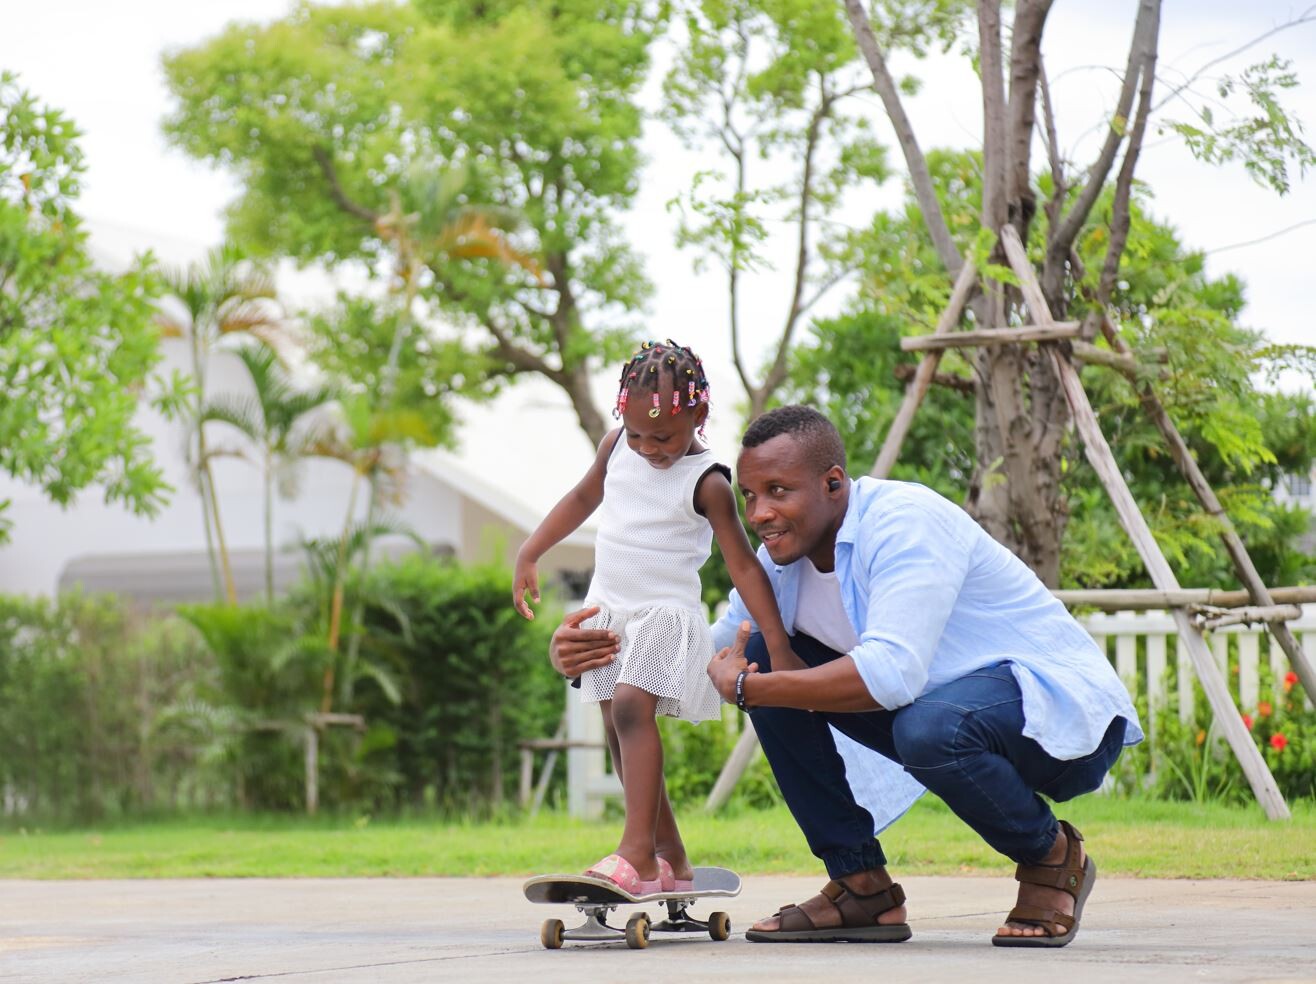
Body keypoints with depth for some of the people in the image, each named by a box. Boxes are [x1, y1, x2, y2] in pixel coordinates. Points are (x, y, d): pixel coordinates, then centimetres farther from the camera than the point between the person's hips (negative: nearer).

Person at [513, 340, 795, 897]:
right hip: (609, 610, 7)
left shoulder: (707, 484, -15)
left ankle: (637, 853, -31)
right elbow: (583, 498, 20)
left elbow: (743, 566, -14)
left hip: (665, 612, -7)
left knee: (631, 707, -25)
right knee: (619, 730, 6)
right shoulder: (617, 448, 2)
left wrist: (778, 645, -19)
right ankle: (672, 861, 13)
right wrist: (529, 554, 19)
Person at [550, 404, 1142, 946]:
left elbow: (892, 674, -38)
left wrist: (745, 689, -29)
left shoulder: (905, 523, -25)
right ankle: (862, 888, 0)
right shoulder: (784, 556, 1)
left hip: (1061, 707, -8)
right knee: (766, 656, -3)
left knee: (929, 727, -40)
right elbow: (711, 656, 11)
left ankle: (1053, 859, -8)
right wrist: (601, 655, -8)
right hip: (942, 702, 8)